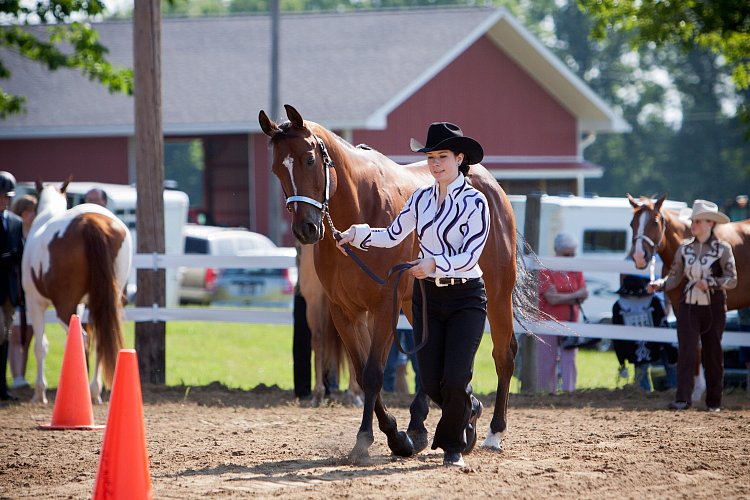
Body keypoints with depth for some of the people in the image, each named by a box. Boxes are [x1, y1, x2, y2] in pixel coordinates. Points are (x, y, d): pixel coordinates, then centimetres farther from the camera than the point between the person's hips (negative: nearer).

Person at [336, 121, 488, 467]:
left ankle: (453, 445, 9)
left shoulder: (475, 202, -10)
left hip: (466, 298, -5)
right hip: (427, 296, 5)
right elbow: (392, 236, 10)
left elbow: (470, 256, -17)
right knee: (431, 383, 3)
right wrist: (358, 234, -6)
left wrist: (435, 264, -31)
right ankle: (468, 410, 34)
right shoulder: (422, 198, 5)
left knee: (455, 378, -11)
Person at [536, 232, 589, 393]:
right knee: (548, 361, 1)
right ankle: (548, 392, 7)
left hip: (570, 323, 3)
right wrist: (575, 295, -9)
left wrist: (562, 298, -16)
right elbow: (552, 298, -15)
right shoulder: (546, 271, -6)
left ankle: (569, 391, -5)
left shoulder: (576, 271, 8)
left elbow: (584, 295, -1)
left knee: (569, 359, -3)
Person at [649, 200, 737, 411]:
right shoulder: (685, 248, 5)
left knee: (712, 353, 6)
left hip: (714, 308, -2)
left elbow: (732, 280, -10)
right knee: (686, 350, -9)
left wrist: (710, 283, -25)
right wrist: (660, 284, -11)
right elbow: (675, 276, 8)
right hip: (688, 306, 2)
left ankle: (714, 401, 18)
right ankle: (683, 399, -14)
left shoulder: (723, 249, -6)